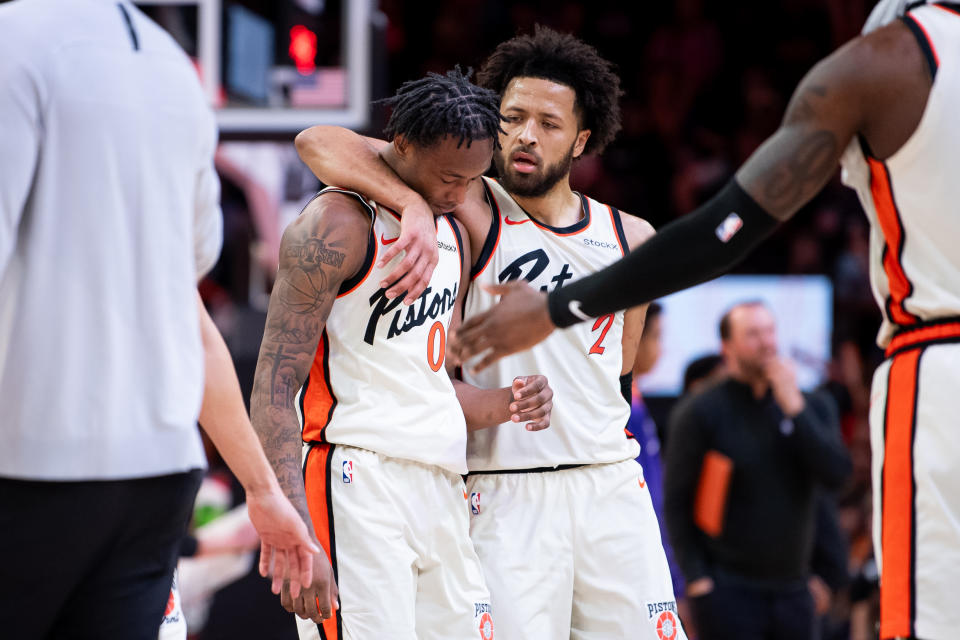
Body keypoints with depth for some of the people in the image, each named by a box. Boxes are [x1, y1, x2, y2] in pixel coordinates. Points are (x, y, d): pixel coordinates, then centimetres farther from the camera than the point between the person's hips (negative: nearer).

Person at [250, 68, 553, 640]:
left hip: (441, 486, 8)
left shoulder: (454, 236, 20)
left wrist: (503, 405, 6)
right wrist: (294, 535, -23)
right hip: (356, 479, -8)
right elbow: (275, 386, -13)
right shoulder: (338, 225, -7)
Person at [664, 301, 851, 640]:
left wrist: (794, 407, -13)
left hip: (792, 590, 5)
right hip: (728, 590, -4)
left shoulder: (813, 407, 9)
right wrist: (696, 577, -9)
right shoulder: (700, 413, -3)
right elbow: (677, 503, -3)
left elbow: (836, 474, -7)